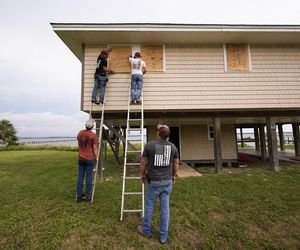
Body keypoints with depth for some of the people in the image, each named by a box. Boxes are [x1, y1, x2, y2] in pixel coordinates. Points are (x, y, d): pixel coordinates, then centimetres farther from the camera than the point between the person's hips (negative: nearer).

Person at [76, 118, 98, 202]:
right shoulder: (93, 135, -13)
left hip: (80, 159, 5)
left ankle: (79, 196, 16)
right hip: (90, 159, -4)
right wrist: (96, 159, -2)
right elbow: (95, 149, -12)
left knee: (80, 177, 9)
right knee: (89, 177, 3)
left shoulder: (80, 133, 3)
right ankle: (88, 196, 11)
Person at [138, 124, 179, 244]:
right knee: (165, 207, 13)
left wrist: (142, 175, 11)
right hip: (167, 181, 3)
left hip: (153, 181, -2)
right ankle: (163, 236, 27)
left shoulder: (150, 145, -12)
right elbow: (176, 164, 6)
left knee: (149, 205, 16)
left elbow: (143, 162, -5)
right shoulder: (173, 146, -3)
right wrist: (173, 176, 21)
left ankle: (146, 230, 35)